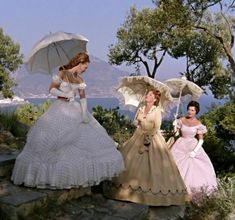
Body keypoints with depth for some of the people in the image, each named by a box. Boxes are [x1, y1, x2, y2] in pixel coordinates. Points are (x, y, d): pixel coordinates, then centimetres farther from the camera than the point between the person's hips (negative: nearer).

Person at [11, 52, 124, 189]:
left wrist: (84, 113, -7)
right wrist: (65, 95, -15)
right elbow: (52, 89, -8)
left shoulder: (80, 79, 9)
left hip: (75, 110, 6)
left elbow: (83, 98, 5)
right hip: (60, 109, -6)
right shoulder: (62, 73, -6)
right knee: (50, 138, -10)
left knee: (87, 134, 6)